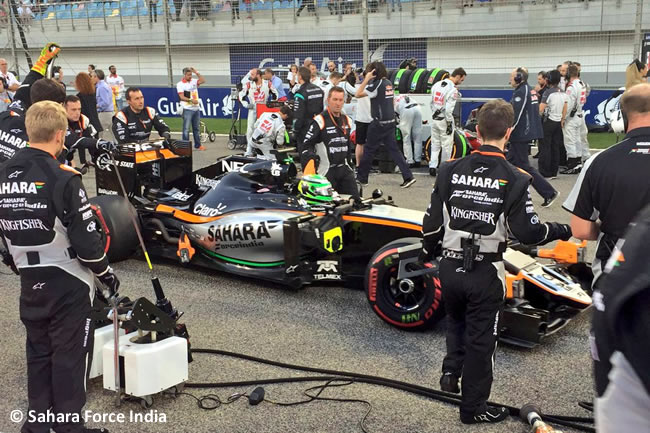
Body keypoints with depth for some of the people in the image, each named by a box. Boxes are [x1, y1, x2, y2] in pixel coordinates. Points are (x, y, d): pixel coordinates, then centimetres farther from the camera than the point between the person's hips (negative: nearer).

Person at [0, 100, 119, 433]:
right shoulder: (63, 179, -19)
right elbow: (86, 238, -17)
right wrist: (106, 273, -2)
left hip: (29, 281, 7)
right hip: (68, 282, -6)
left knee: (38, 351, 18)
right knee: (70, 355, 5)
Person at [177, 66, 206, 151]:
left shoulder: (194, 81, 11)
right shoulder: (180, 84, -4)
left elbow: (203, 80, -3)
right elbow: (182, 97, -12)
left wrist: (196, 72, -6)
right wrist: (191, 100, -26)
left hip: (196, 108, 5)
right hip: (187, 109, -5)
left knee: (197, 128, 13)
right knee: (186, 129, -6)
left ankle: (198, 145, 22)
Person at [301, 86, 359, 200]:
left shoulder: (347, 120, 13)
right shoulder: (320, 121, -10)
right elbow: (307, 145, -9)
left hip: (344, 169, 7)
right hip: (326, 171, -7)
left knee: (355, 199, 5)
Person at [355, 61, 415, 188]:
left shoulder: (377, 84, -15)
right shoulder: (388, 83, 10)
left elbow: (358, 94, -16)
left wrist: (366, 79, -12)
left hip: (379, 123, -8)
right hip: (390, 121, 8)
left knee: (369, 149, 5)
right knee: (393, 149, 7)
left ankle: (361, 177, 16)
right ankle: (408, 176, -2)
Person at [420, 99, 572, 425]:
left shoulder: (449, 170, -5)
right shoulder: (514, 179, -13)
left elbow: (432, 222, 0)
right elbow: (528, 233, -11)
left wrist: (427, 251, 19)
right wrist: (562, 231, 8)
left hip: (450, 266, 3)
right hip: (485, 272, -3)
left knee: (456, 320, 31)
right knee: (481, 339, 12)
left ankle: (451, 370, 15)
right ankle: (473, 408, 24)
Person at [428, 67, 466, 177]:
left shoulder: (437, 85, 6)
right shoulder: (453, 89, -17)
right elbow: (449, 109, -21)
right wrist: (449, 123, -13)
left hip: (434, 119, 7)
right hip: (444, 120, -7)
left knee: (435, 144, 14)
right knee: (446, 145, 6)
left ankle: (432, 166, 8)